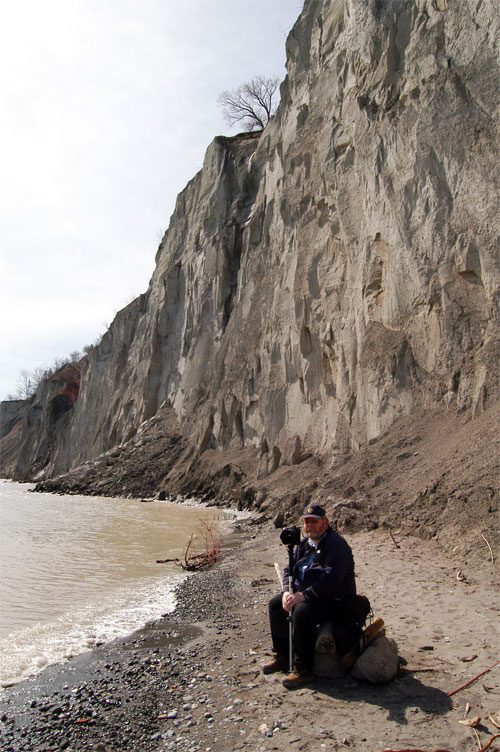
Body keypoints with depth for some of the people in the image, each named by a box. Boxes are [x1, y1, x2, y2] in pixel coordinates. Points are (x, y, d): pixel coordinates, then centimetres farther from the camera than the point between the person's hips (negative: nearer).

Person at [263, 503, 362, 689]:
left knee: (302, 612, -31)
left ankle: (304, 668, -16)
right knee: (275, 604, 3)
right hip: (305, 594, 10)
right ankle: (282, 657, 17)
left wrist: (303, 595, -28)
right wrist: (287, 591, -8)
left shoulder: (336, 544, -19)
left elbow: (331, 578, -29)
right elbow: (289, 568, 12)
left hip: (335, 600, -9)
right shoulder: (304, 544, 9)